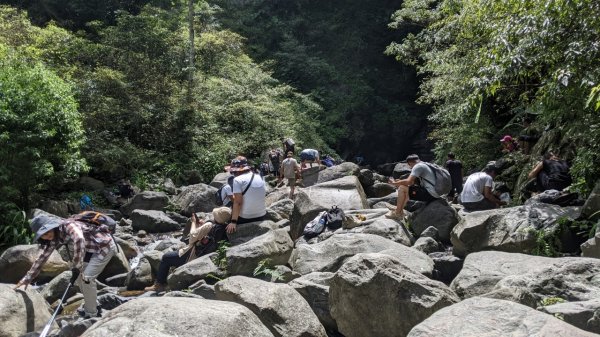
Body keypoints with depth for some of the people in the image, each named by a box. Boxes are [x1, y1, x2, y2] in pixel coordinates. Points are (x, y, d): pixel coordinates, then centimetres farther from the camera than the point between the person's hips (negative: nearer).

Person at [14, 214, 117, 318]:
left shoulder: (68, 226, -27)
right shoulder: (55, 238, -1)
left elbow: (79, 240, -46)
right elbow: (43, 256, 9)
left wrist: (76, 267, -44)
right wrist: (27, 278, 8)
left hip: (105, 246, -9)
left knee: (87, 277, -13)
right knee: (79, 275, 10)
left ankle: (92, 314, 3)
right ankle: (90, 305, 27)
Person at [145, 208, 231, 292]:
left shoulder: (209, 225, -26)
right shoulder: (223, 229, -7)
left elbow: (193, 237, -18)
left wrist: (194, 222, -4)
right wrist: (202, 225, 0)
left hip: (191, 257, -8)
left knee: (165, 258, 10)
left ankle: (158, 285, 19)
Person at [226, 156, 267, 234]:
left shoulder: (238, 180, -11)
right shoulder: (260, 178, 9)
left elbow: (238, 202, -17)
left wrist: (233, 222, -18)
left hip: (245, 218, -6)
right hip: (261, 216, 6)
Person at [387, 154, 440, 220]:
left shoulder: (417, 166, -10)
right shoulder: (425, 165, 21)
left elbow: (408, 181, -20)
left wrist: (395, 183, -5)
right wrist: (400, 181, 17)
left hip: (430, 194, -10)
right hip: (434, 195, 10)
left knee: (402, 188, -9)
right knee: (407, 189, 23)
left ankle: (397, 214, -1)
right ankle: (400, 211, 20)